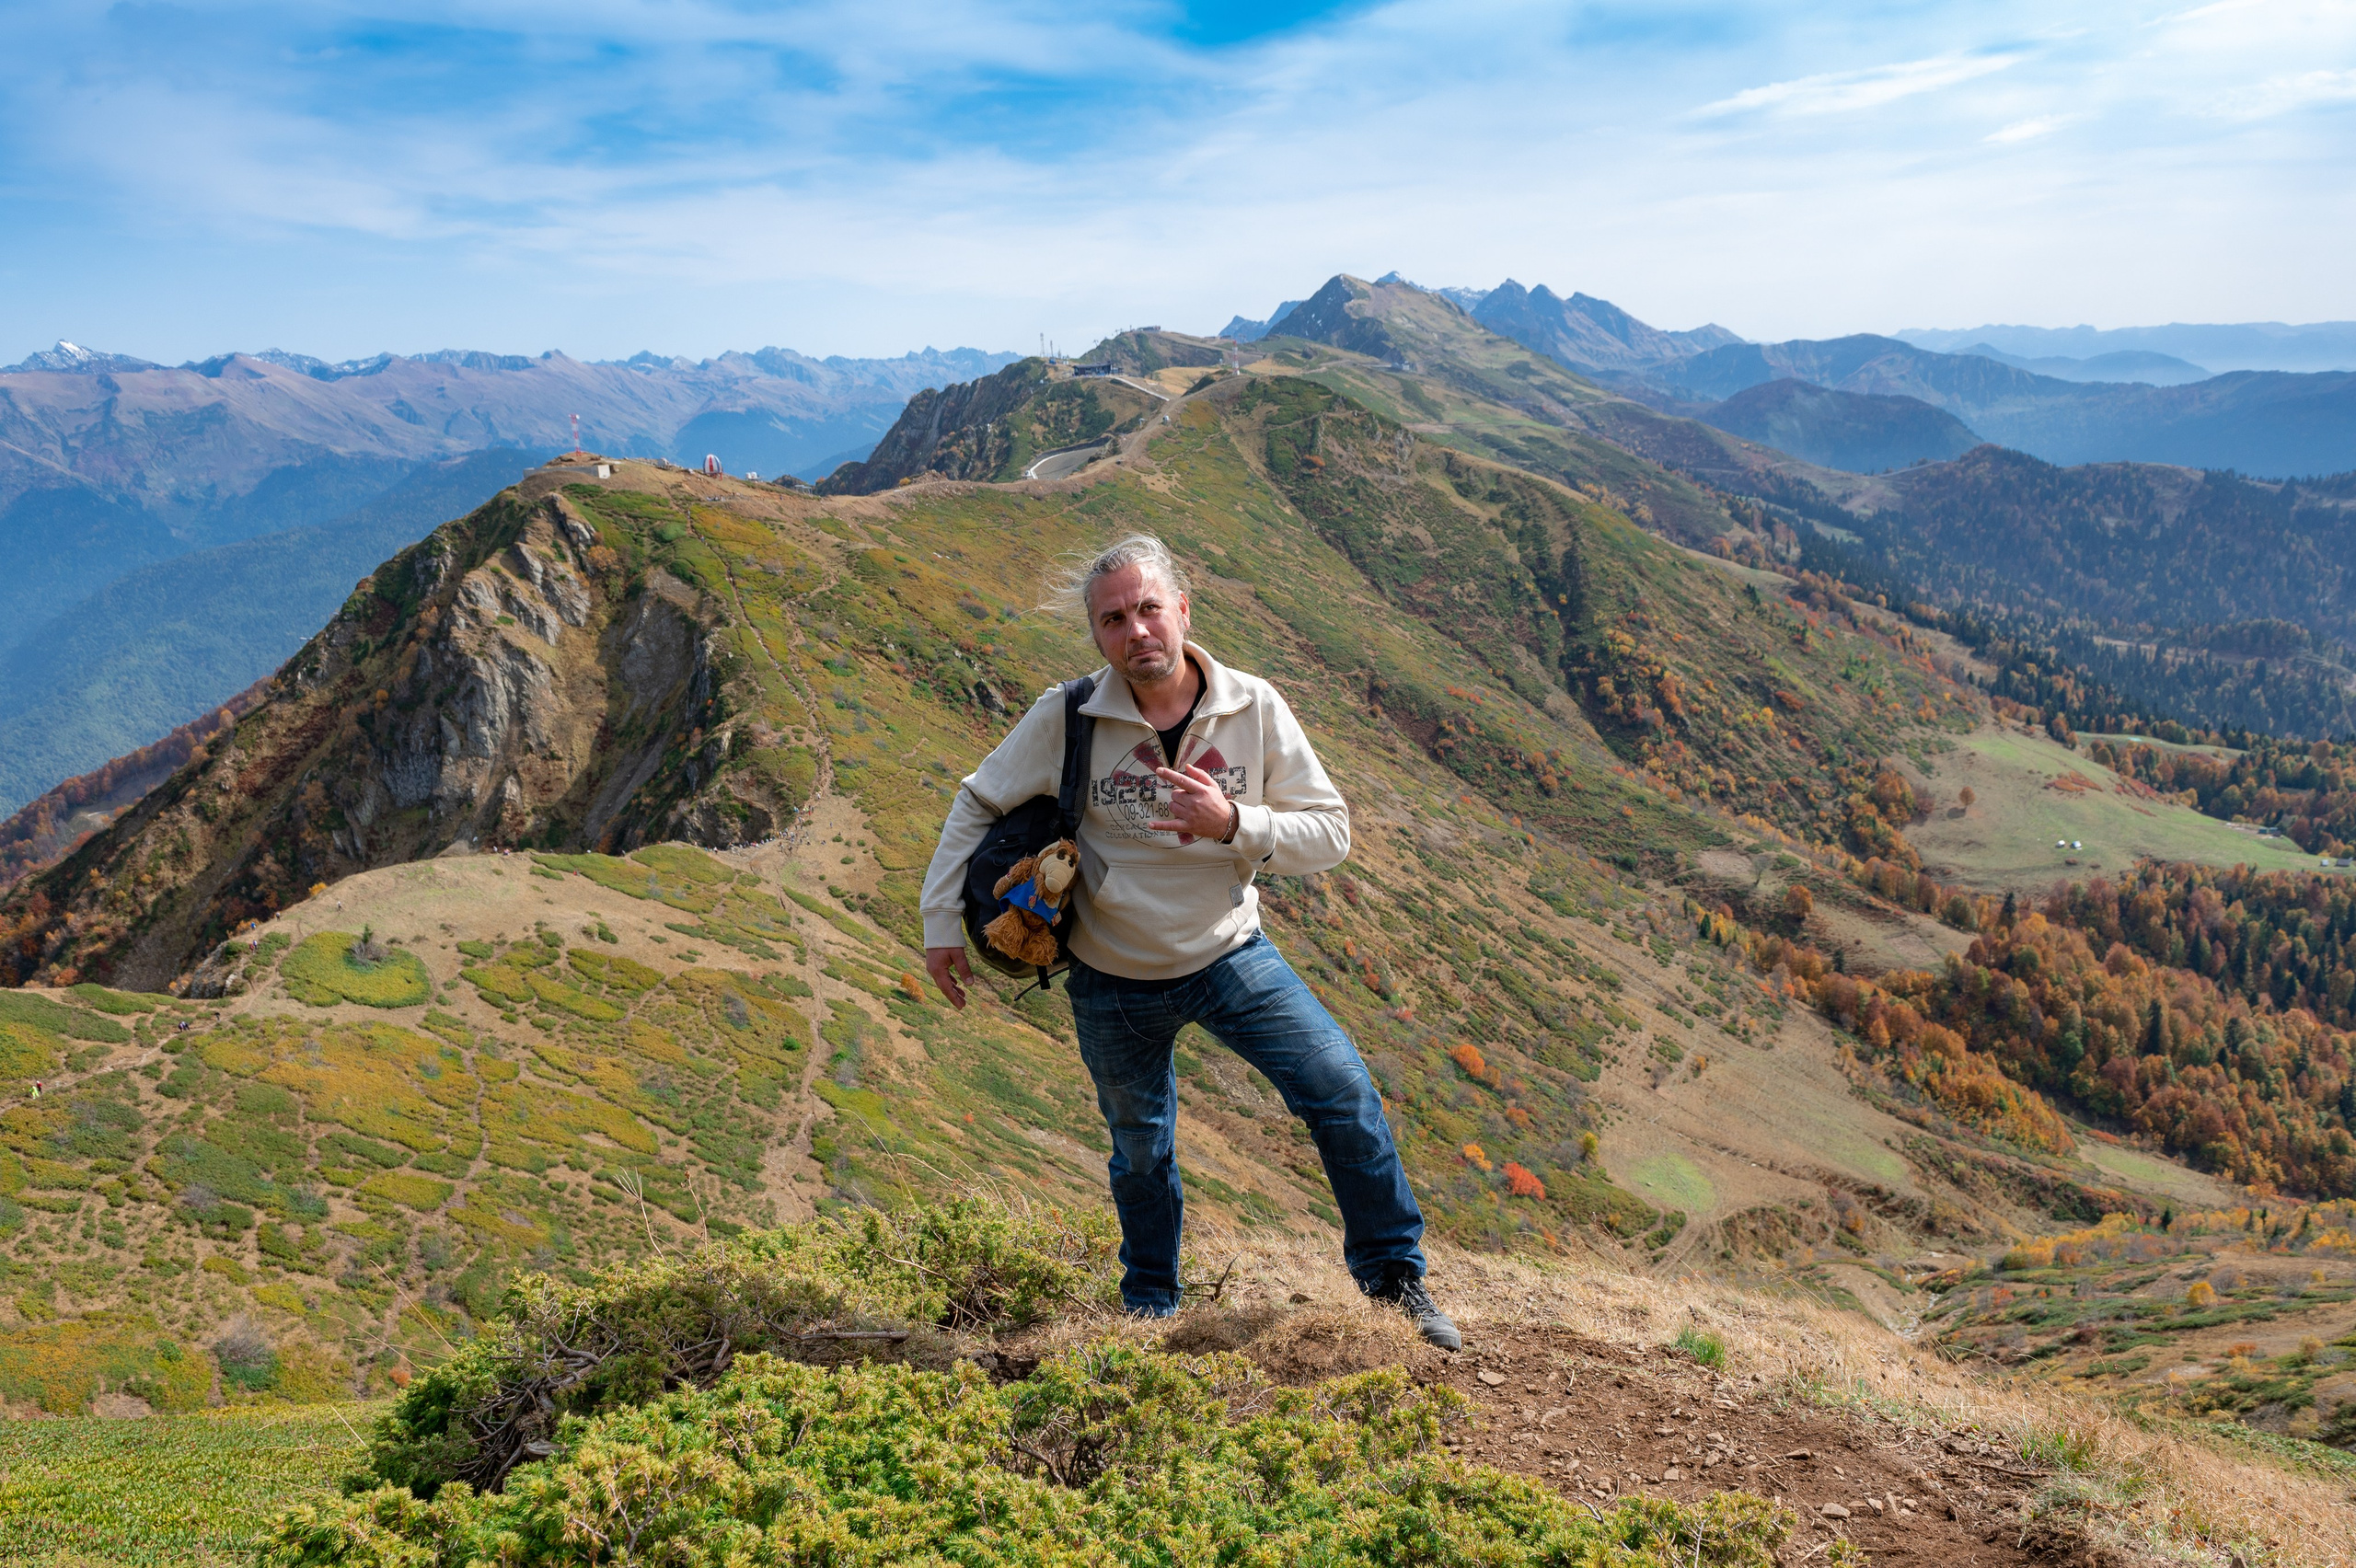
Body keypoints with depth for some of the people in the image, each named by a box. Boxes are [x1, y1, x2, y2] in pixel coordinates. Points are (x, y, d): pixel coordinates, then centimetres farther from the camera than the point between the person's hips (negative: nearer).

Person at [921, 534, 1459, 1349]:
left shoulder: (1255, 708, -14)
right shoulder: (1066, 718, -16)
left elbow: (1330, 833, -14)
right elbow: (976, 805, -2)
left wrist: (1233, 823, -30)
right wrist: (942, 921, -4)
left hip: (1230, 954, 1)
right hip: (1113, 980, 0)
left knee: (1345, 1093, -11)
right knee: (1141, 1153, 15)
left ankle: (1394, 1279, 10)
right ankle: (1150, 1307, 42)